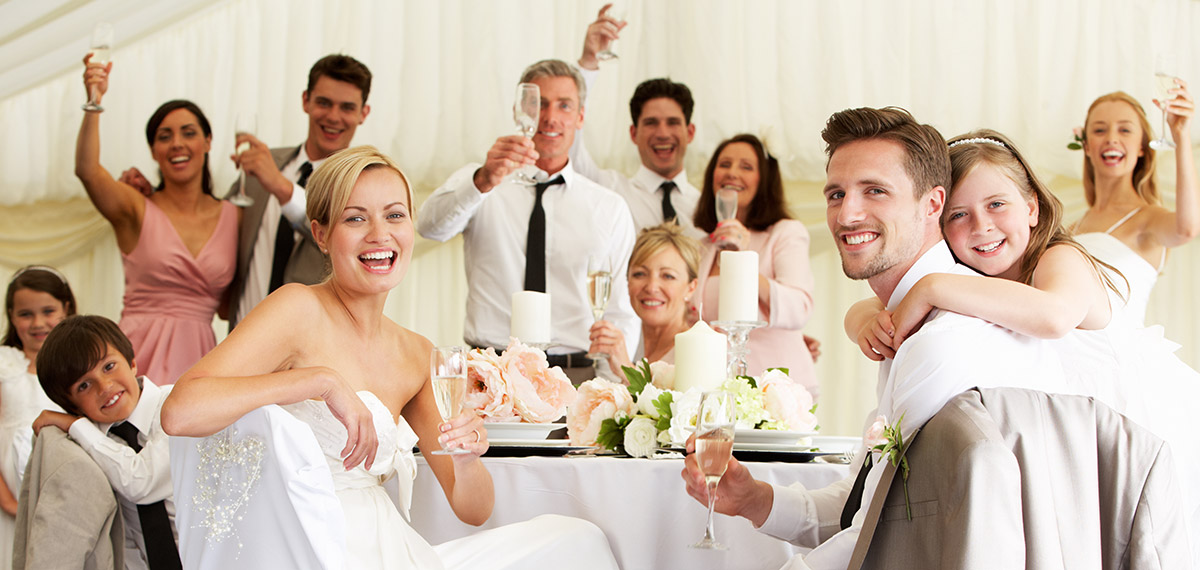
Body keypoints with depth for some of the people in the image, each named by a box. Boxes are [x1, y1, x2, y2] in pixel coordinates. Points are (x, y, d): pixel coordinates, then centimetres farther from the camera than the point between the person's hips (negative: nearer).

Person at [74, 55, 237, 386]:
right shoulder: (136, 210, 3)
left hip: (199, 359, 2)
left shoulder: (233, 217, 10)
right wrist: (93, 105, -30)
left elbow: (228, 306, 10)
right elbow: (87, 170, -16)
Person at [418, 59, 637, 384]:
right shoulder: (475, 182, 10)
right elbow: (431, 226, -12)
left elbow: (621, 313, 12)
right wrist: (483, 182, -30)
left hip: (576, 375, 1)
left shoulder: (610, 208, 14)